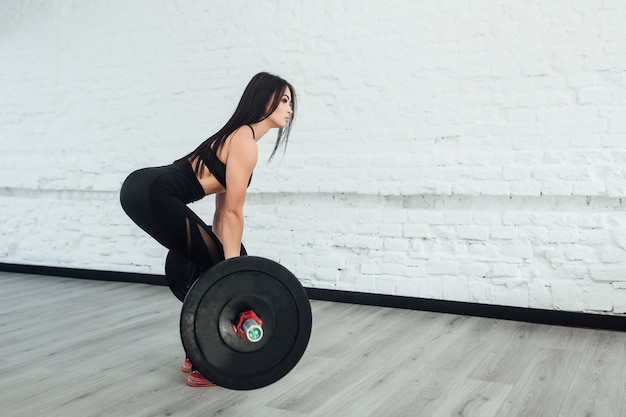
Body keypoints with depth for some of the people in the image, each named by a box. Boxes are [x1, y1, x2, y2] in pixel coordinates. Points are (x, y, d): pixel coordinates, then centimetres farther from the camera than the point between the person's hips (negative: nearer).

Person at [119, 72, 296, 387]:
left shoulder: (237, 138, 20)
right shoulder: (245, 142, -9)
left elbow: (222, 210, 24)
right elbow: (233, 213, -12)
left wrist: (225, 259, 30)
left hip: (145, 190, 10)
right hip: (154, 196, -10)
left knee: (214, 267, 16)